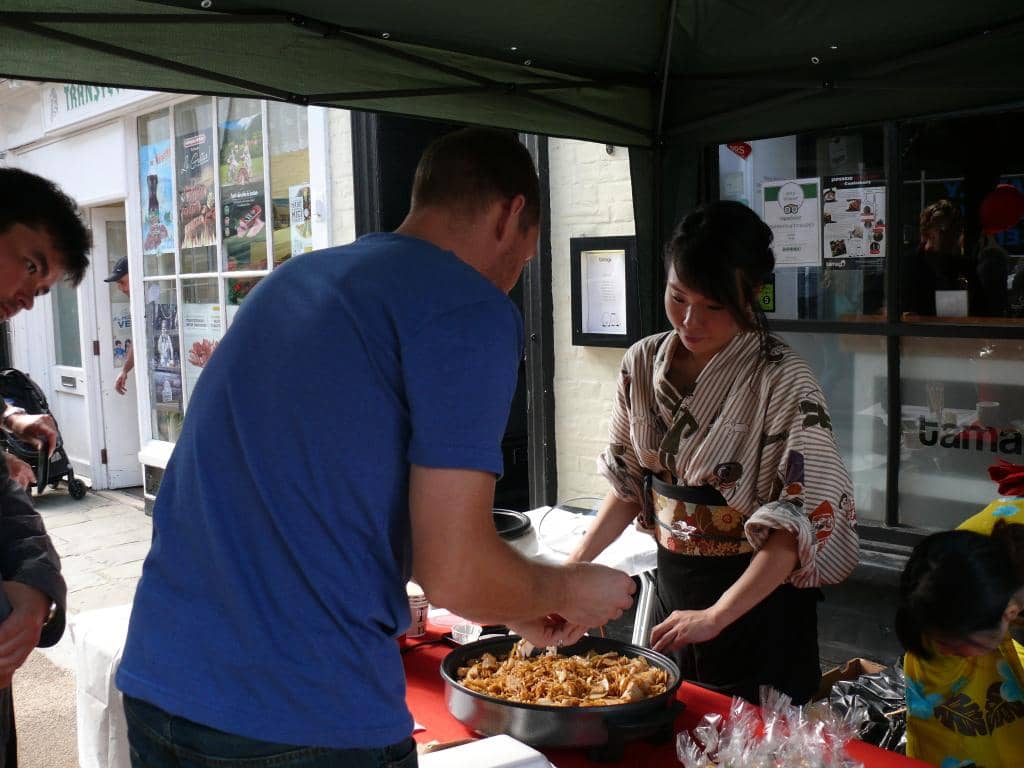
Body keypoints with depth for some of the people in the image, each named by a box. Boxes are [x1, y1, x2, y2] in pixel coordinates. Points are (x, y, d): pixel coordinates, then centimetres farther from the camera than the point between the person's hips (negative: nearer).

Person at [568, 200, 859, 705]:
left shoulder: (782, 381, -18)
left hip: (757, 594, -5)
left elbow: (799, 520, -23)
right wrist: (577, 562, -4)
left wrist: (716, 616, -31)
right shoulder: (643, 363, -3)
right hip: (672, 583, 5)